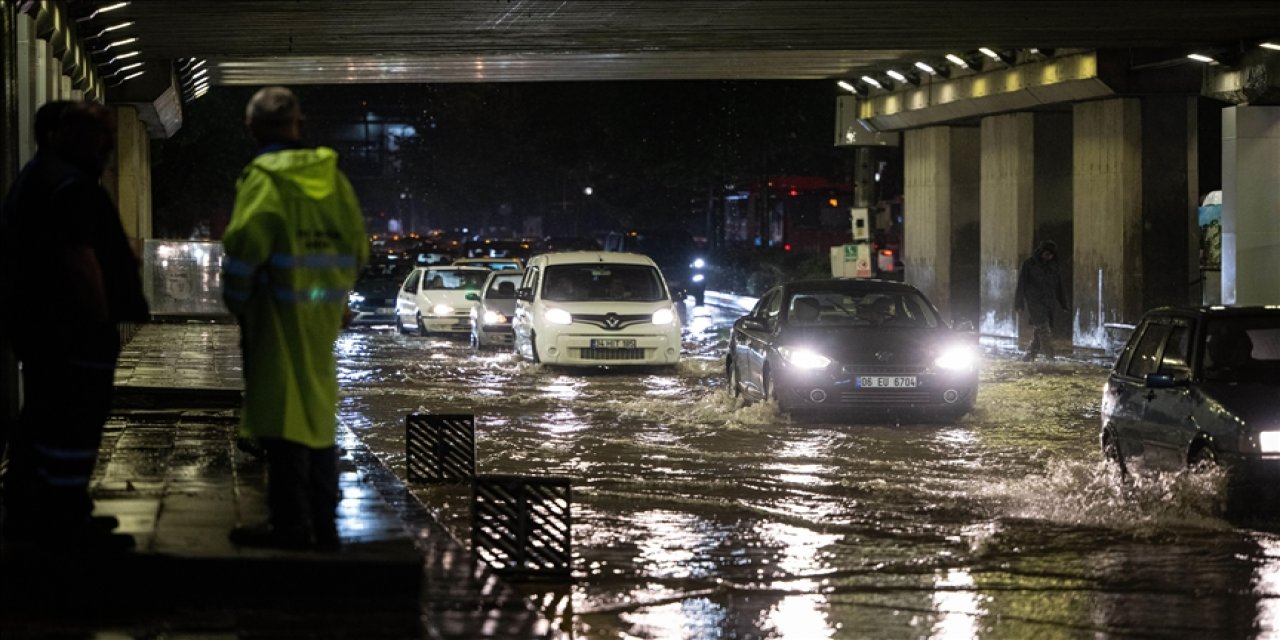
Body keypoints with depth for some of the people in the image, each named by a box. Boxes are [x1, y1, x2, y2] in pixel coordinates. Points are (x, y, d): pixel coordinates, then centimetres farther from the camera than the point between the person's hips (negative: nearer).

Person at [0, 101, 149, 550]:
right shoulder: (70, 184, -19)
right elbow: (80, 261, -25)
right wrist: (103, 320, -21)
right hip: (72, 326, -11)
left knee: (44, 417, 18)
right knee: (76, 422, -5)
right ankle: (65, 526, -2)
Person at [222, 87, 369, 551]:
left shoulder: (264, 177, -12)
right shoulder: (331, 175, 7)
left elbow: (245, 245, -20)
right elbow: (357, 244, 10)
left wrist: (235, 300, -5)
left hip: (278, 317, -6)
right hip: (323, 317, 6)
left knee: (283, 416, -3)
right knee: (318, 415, 15)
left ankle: (290, 525, -2)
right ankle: (323, 525, 21)